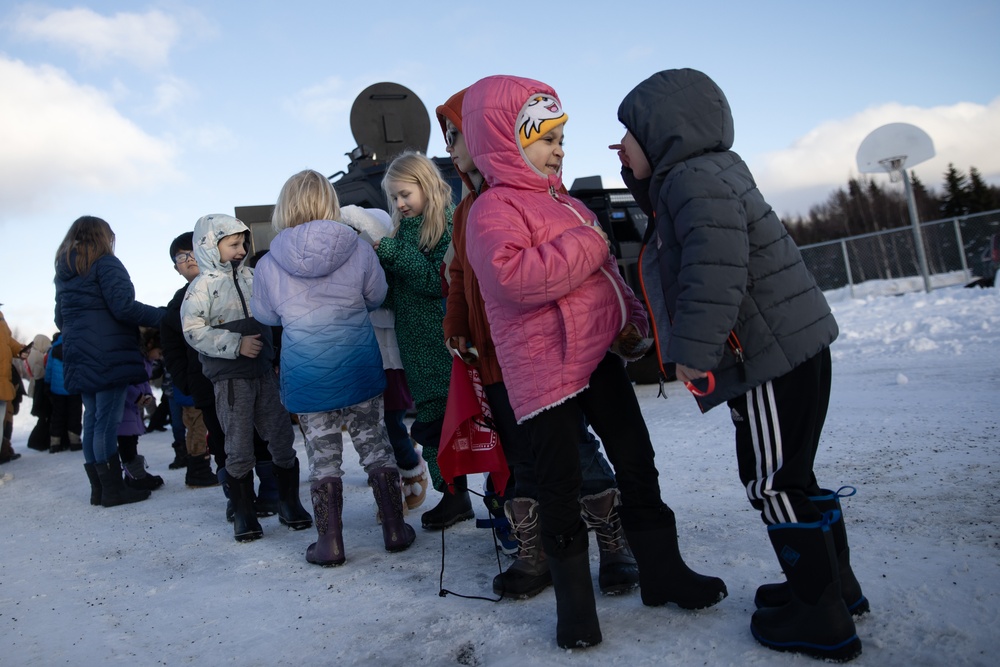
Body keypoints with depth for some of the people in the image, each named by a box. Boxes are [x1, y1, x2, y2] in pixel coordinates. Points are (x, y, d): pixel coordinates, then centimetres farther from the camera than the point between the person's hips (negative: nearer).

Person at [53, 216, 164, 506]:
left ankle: (98, 488, 16)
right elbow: (123, 306, -16)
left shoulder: (63, 272, 19)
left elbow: (60, 318, 25)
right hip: (109, 355, -8)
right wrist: (162, 316, -8)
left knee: (92, 418, 11)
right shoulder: (105, 263, -5)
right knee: (108, 421, -6)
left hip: (78, 358, 8)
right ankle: (113, 489, -1)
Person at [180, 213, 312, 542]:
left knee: (282, 438, 6)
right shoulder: (202, 286, -5)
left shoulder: (251, 277, 10)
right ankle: (243, 514, 15)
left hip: (263, 371, 5)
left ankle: (289, 503, 20)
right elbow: (193, 331, -12)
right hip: (229, 376, -5)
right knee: (239, 449, 2)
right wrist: (236, 344, -18)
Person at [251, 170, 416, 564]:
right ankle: (395, 529, 21)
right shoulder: (358, 249, -7)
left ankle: (330, 542, 16)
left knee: (323, 454, 10)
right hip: (359, 368, 1)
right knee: (373, 443, 13)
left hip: (307, 375, -1)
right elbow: (377, 297, 8)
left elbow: (266, 316, 7)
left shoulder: (268, 265, -8)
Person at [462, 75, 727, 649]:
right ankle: (575, 603, 18)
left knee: (639, 467, 13)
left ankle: (663, 572, 30)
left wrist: (633, 321, 10)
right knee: (561, 488, 0)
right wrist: (586, 243, -19)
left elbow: (607, 273, 26)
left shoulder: (569, 206, 19)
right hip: (545, 370, -8)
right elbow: (515, 275, -28)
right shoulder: (493, 210, -9)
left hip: (601, 357, 8)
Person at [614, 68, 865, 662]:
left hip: (774, 355, -11)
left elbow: (715, 271, -28)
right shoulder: (693, 174, 16)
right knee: (788, 476, 19)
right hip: (791, 346, 11)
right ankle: (835, 585, 34)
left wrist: (692, 351, -27)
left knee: (774, 483, -1)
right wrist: (639, 172, 22)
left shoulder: (694, 178, -16)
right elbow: (661, 204, 36)